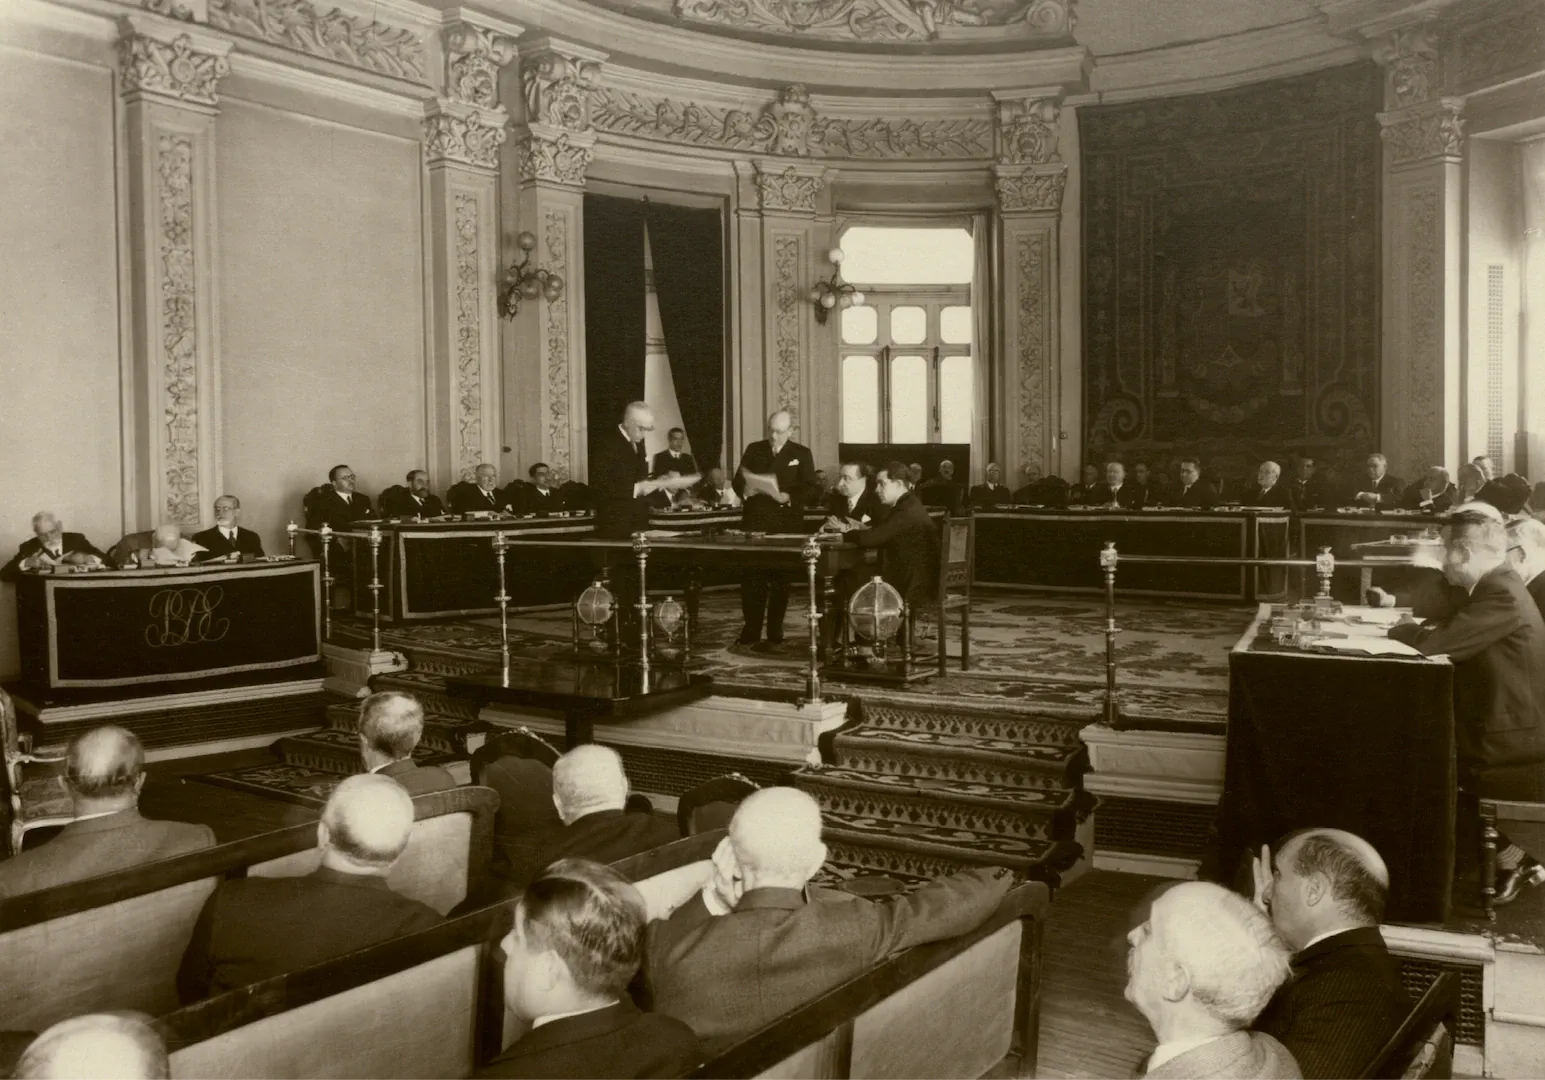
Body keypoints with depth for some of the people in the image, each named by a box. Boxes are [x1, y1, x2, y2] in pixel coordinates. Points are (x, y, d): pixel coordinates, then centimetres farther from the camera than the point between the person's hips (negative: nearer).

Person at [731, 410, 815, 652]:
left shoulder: (802, 454, 5)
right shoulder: (754, 449, 11)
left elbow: (809, 489, -2)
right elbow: (738, 480, 9)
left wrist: (789, 497, -20)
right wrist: (744, 490, -13)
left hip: (785, 525, -1)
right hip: (755, 523, 2)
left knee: (779, 582, 4)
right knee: (751, 580, 0)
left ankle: (774, 637, 10)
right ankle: (750, 634, 10)